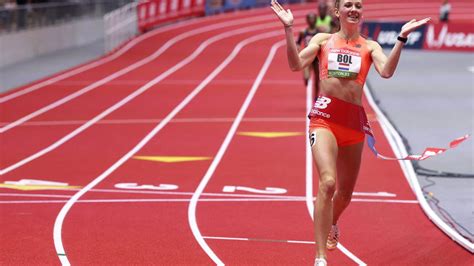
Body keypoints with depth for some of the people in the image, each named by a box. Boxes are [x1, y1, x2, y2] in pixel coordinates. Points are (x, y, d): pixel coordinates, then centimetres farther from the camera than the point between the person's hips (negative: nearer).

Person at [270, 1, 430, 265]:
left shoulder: (370, 46, 12)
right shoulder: (323, 39, 11)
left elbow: (386, 71, -7)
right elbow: (296, 64, -1)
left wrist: (401, 38, -15)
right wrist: (289, 29, -9)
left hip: (354, 120, 3)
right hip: (324, 117, -3)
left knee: (345, 192, 15)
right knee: (328, 183, -23)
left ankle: (332, 224, 52)